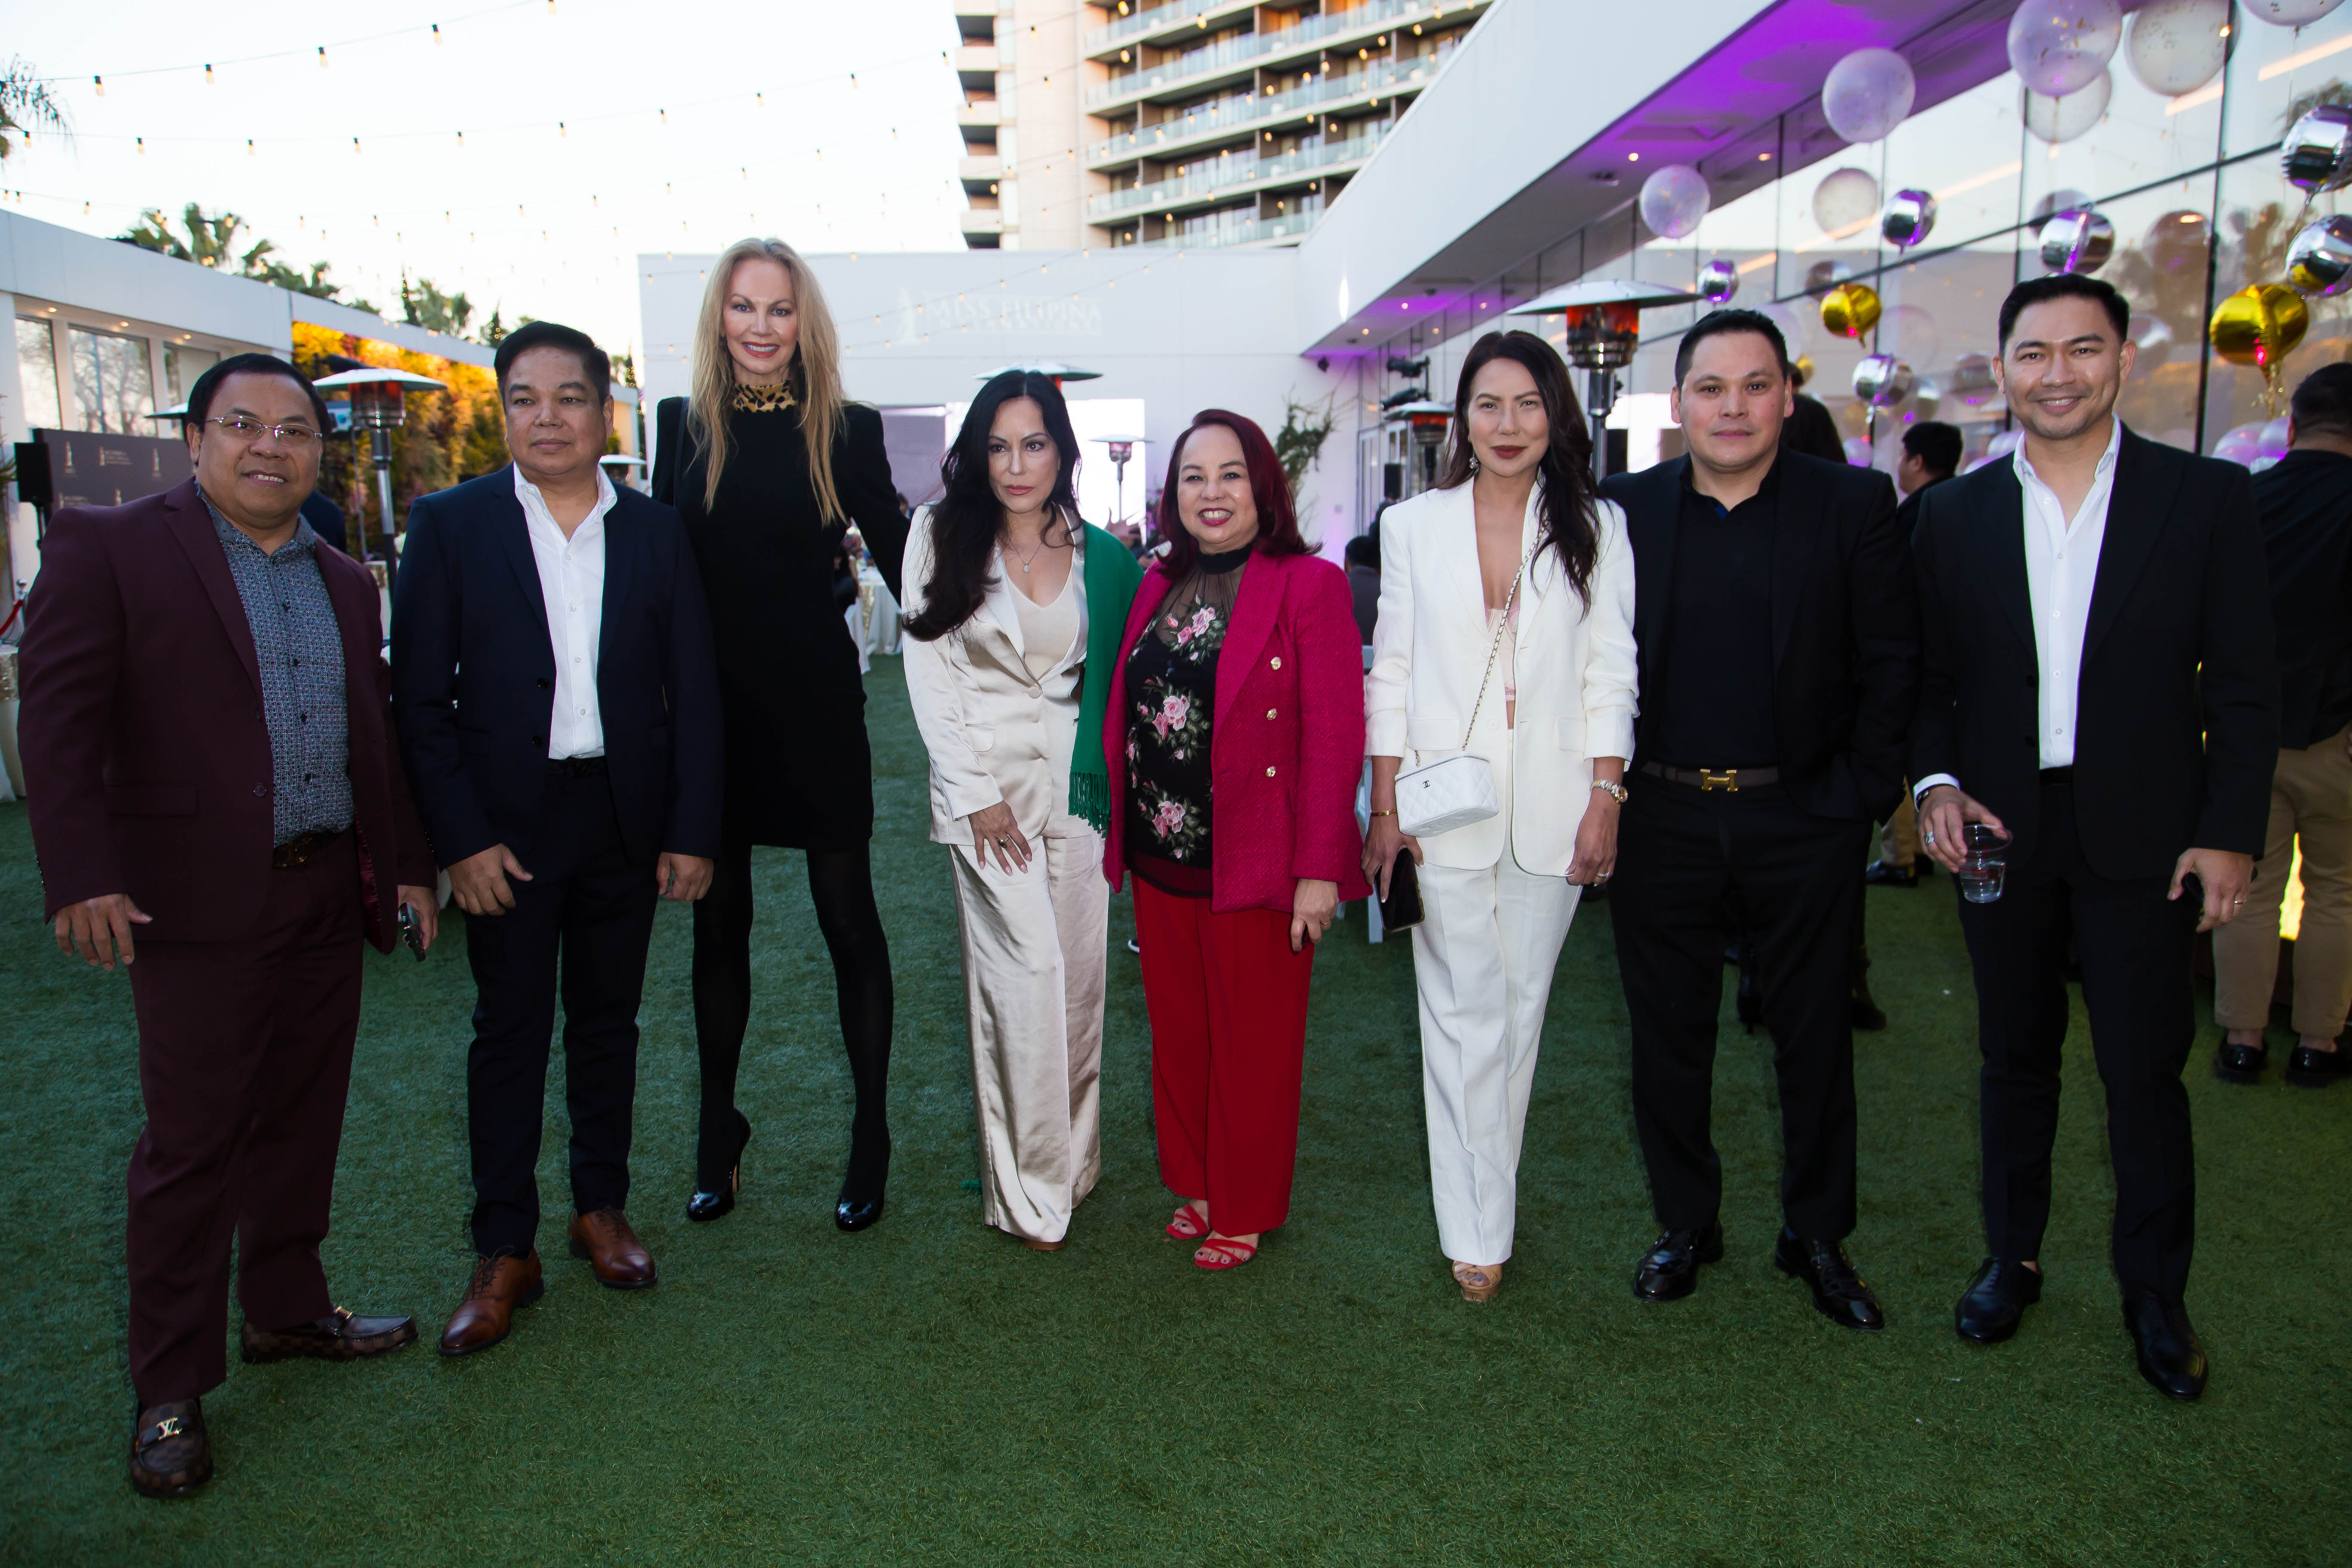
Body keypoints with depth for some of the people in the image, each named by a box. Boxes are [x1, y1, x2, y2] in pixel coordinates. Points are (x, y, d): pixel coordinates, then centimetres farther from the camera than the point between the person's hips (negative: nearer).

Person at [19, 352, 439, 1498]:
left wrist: (407, 862, 16)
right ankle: (170, 1390, 17)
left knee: (301, 1123, 16)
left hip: (329, 896, 6)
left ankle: (287, 1309, 34)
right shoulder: (107, 546, -3)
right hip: (199, 903, -5)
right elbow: (59, 716, -9)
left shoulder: (345, 581, 14)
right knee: (190, 1146, 2)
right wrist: (81, 876, -16)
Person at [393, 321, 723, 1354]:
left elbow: (694, 690, 2)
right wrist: (461, 839, -10)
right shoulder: (450, 525, -2)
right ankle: (504, 1252, 18)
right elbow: (421, 697, -4)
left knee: (608, 1023, 13)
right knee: (509, 1033, 6)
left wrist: (692, 831, -3)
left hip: (625, 821, 2)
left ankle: (601, 1209, 30)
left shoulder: (655, 532, 3)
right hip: (506, 828, -1)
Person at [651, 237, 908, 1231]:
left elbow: (899, 562, 1)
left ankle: (872, 1135, 19)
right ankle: (718, 1131, 30)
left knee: (848, 917, 5)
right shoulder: (683, 424, 5)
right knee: (718, 921, 13)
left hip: (815, 704, -3)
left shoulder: (846, 430, -3)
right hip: (709, 705, 3)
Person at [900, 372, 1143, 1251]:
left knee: (1079, 971, 5)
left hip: (1076, 780, 3)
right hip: (986, 778, -3)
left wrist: (1109, 781, 0)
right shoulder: (943, 538, 1)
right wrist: (977, 795, -8)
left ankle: (1073, 1160, 22)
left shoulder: (1100, 556, 8)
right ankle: (1030, 1190, 4)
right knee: (1028, 970, -8)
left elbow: (1121, 677, 12)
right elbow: (929, 674, -3)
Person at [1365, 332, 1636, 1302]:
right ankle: (1477, 1232, 10)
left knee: (1521, 1007, 9)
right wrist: (1385, 807, 0)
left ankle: (1488, 1195, 26)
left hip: (1552, 808, 1)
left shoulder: (1596, 528, 5)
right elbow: (1390, 672, 4)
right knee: (1463, 1014, 0)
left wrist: (1605, 801, -3)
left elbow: (1611, 675, 4)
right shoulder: (1414, 527, 5)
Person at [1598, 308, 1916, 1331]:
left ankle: (1817, 1235, 31)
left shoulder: (1854, 505, -1)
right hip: (1661, 818, 1)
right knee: (1667, 1036, 12)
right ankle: (1686, 1222, 31)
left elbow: (1892, 661, -1)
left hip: (1803, 819, 0)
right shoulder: (1623, 510, 1)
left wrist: (1861, 790, -6)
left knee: (1816, 1037, 12)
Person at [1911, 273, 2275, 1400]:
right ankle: (2011, 1258, 30)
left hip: (2144, 839, -2)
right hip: (2001, 831, 2)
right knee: (2016, 1060, 14)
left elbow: (2244, 682, -2)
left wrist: (2231, 833, -6)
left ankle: (2156, 1296, 23)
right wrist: (1937, 781, -9)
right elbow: (1927, 674, 6)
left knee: (2145, 1072, 4)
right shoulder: (1954, 513, 3)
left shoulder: (2206, 498, -2)